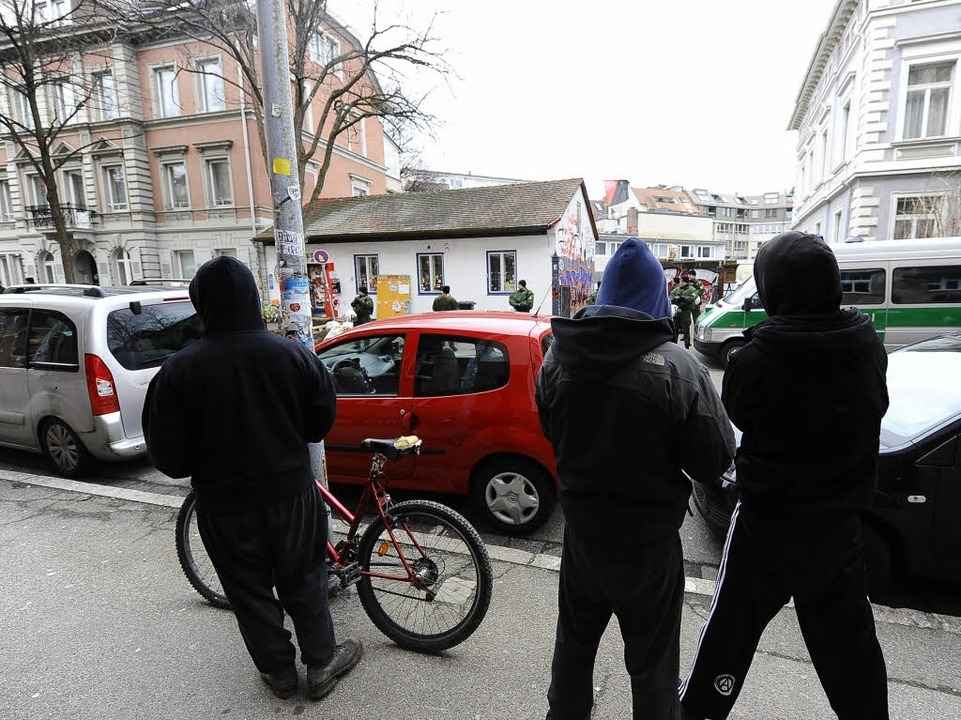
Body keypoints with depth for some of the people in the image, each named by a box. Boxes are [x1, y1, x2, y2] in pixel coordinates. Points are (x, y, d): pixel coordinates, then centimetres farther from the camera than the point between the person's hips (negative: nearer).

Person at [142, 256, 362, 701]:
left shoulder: (178, 370, -15)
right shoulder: (294, 354, -11)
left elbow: (167, 455, -8)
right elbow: (322, 420, 0)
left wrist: (206, 465, 12)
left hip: (224, 503, 0)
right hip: (290, 492, 1)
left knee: (250, 592, 19)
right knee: (304, 581, 19)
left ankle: (279, 673, 36)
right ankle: (321, 665, 33)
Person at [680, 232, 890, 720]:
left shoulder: (756, 359, -25)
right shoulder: (868, 346, -8)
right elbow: (873, 412, 8)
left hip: (770, 517, -4)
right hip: (841, 516, 5)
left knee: (734, 622, 14)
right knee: (846, 630, 23)